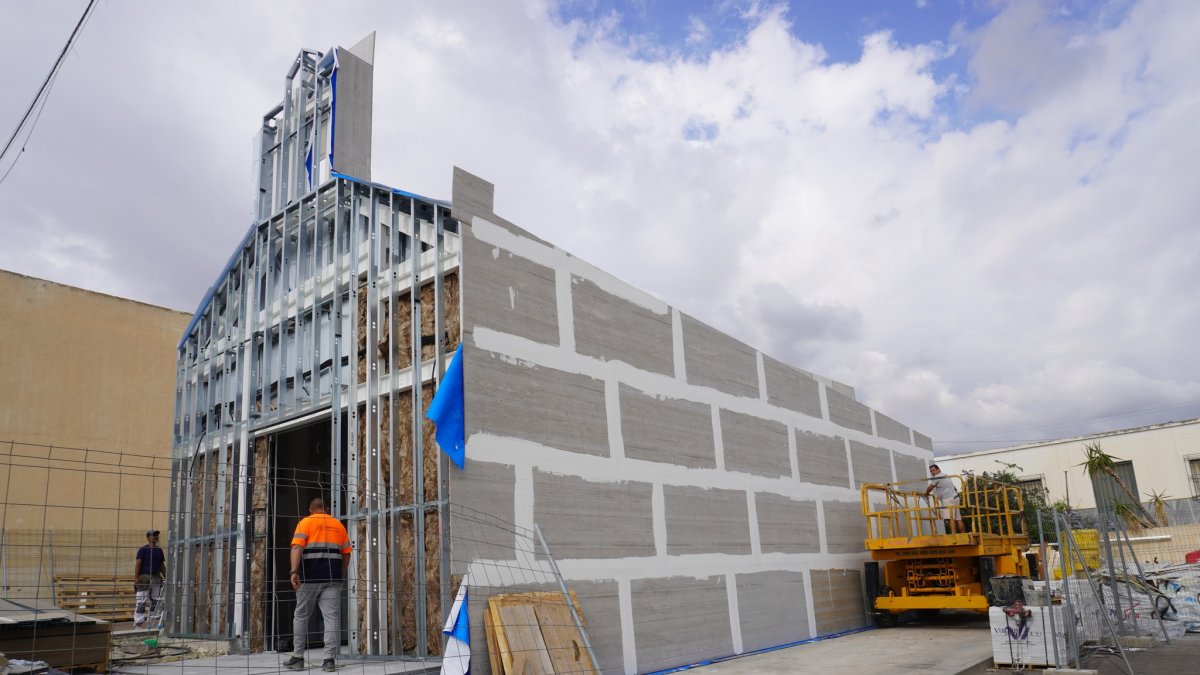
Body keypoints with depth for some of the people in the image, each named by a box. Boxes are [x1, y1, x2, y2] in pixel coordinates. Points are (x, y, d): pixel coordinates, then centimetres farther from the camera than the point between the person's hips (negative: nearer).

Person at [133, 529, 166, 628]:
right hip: (144, 577, -6)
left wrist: (166, 578, 12)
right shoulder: (143, 549, -3)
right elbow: (138, 564, -9)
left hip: (156, 578, 6)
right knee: (141, 601, -7)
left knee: (155, 601, 8)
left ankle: (151, 622, 15)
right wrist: (136, 577, -17)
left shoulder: (159, 550, 14)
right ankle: (138, 622, -2)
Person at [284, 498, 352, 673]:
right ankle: (329, 660, -6)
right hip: (332, 577, 2)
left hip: (310, 576, -2)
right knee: (332, 617, -1)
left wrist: (294, 571, -17)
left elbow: (297, 547, -11)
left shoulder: (305, 523, 5)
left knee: (301, 616, 12)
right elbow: (346, 553, 13)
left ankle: (298, 658, 15)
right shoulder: (338, 525, 16)